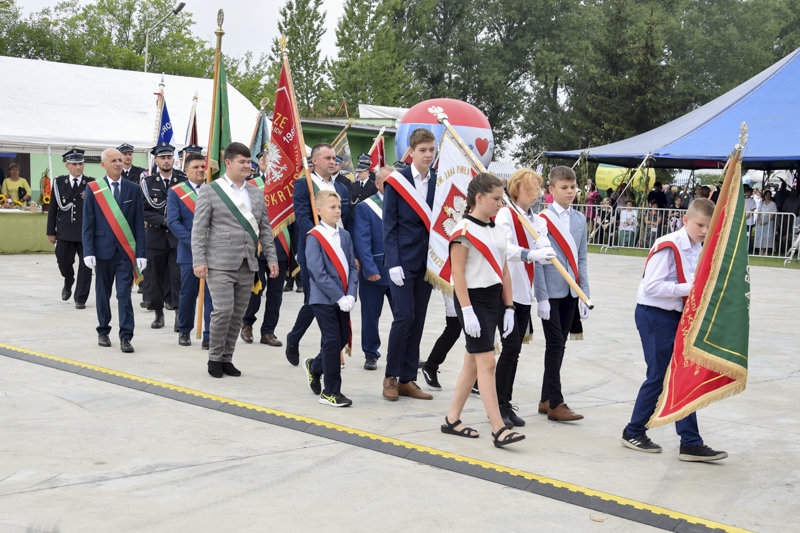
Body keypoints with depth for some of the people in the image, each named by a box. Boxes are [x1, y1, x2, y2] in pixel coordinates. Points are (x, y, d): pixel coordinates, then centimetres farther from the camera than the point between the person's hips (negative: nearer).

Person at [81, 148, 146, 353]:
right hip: (103, 249, 0)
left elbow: (139, 224, 3)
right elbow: (88, 224, 0)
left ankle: (125, 337, 0)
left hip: (126, 250, 0)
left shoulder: (133, 189, 4)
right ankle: (103, 332, 25)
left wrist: (141, 253, -3)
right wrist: (88, 251, -9)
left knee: (124, 294, -3)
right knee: (103, 293, 10)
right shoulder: (93, 189, 1)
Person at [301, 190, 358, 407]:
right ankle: (331, 392, 5)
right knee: (332, 340, -5)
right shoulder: (314, 238, -10)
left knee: (343, 338, 11)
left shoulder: (345, 235, 9)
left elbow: (352, 267, 9)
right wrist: (339, 297, -18)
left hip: (343, 300, 6)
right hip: (323, 299, -6)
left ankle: (314, 367, 37)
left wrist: (350, 295, -5)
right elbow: (318, 273, -16)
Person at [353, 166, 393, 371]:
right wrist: (370, 269, -17)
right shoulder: (364, 207, -1)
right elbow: (362, 241, -8)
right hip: (374, 272, -2)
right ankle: (371, 355, 20)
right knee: (371, 316, 6)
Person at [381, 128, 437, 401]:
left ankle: (407, 380, 14)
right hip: (403, 260, -4)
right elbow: (389, 225, -6)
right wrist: (393, 263, -14)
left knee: (418, 320, 6)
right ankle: (390, 376, 4)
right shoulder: (396, 182, -4)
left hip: (426, 261, 4)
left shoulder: (439, 182, 8)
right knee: (404, 316, -11)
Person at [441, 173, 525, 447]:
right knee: (487, 362, -10)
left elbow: (503, 271, 15)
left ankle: (452, 419, 22)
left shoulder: (497, 230, 13)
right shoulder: (464, 230, -11)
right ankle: (498, 429, -10)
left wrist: (509, 307, 11)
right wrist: (467, 311, -19)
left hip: (493, 299, 8)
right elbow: (458, 273, -14)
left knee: (473, 362, 12)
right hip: (472, 299, -8)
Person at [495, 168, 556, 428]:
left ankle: (506, 404, 15)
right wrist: (531, 254, -40)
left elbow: (544, 247, -1)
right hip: (505, 288, -7)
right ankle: (499, 406, -3)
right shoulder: (505, 215, -6)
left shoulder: (538, 221, 15)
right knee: (511, 346, -10)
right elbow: (504, 247, -24)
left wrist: (546, 253, -25)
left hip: (525, 292, 7)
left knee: (515, 349, 8)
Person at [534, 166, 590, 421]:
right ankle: (555, 403, 0)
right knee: (555, 344, -5)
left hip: (570, 292, 6)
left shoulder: (579, 219, 10)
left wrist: (584, 294, 8)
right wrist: (541, 297, -12)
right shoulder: (543, 218, -8)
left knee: (559, 345, 10)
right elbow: (537, 260, -9)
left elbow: (581, 259, 13)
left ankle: (547, 399, 18)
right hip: (550, 292, -6)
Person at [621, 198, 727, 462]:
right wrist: (687, 288, -26)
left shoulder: (699, 249, 9)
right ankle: (633, 432, 18)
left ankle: (691, 443, 9)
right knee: (658, 377, 0)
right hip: (654, 316, -8)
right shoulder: (668, 246, -18)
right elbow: (652, 286, -24)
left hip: (678, 316, 8)